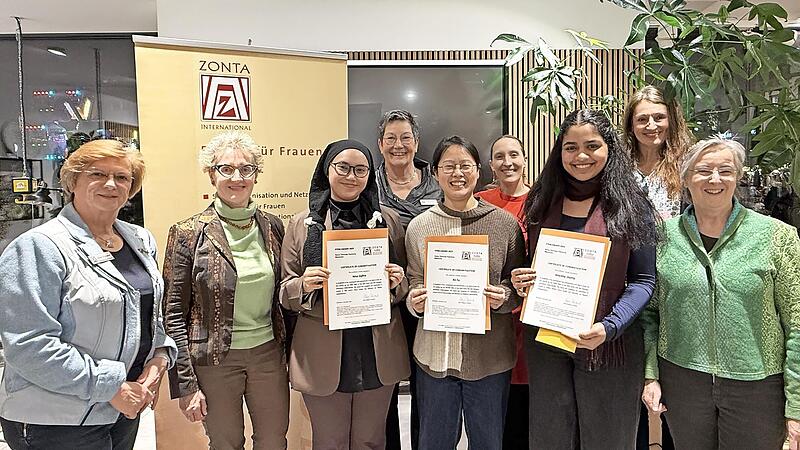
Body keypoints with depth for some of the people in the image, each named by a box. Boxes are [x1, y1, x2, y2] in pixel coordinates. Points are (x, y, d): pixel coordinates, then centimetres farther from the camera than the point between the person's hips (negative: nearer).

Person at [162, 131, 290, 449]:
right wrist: (185, 385, -9)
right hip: (215, 360, -3)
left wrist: (287, 351, 7)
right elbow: (174, 315, -8)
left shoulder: (272, 227, 2)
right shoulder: (188, 234, -9)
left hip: (268, 352, 3)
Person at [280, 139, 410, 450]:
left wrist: (397, 283, -12)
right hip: (323, 356, -1)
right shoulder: (302, 224, 0)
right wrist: (304, 285, -20)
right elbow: (285, 293, 2)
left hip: (379, 353, 1)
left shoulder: (388, 220, 3)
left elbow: (404, 288, 10)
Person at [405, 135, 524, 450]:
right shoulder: (418, 227, 1)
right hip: (434, 355, 1)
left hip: (490, 357, -1)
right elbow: (413, 285, 9)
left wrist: (503, 297, -16)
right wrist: (415, 301, -11)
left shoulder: (505, 223, -3)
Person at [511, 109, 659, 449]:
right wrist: (520, 282, -8)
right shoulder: (543, 201, 6)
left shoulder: (631, 206, -4)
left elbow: (644, 280, -6)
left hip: (609, 345, -3)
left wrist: (610, 327, -20)